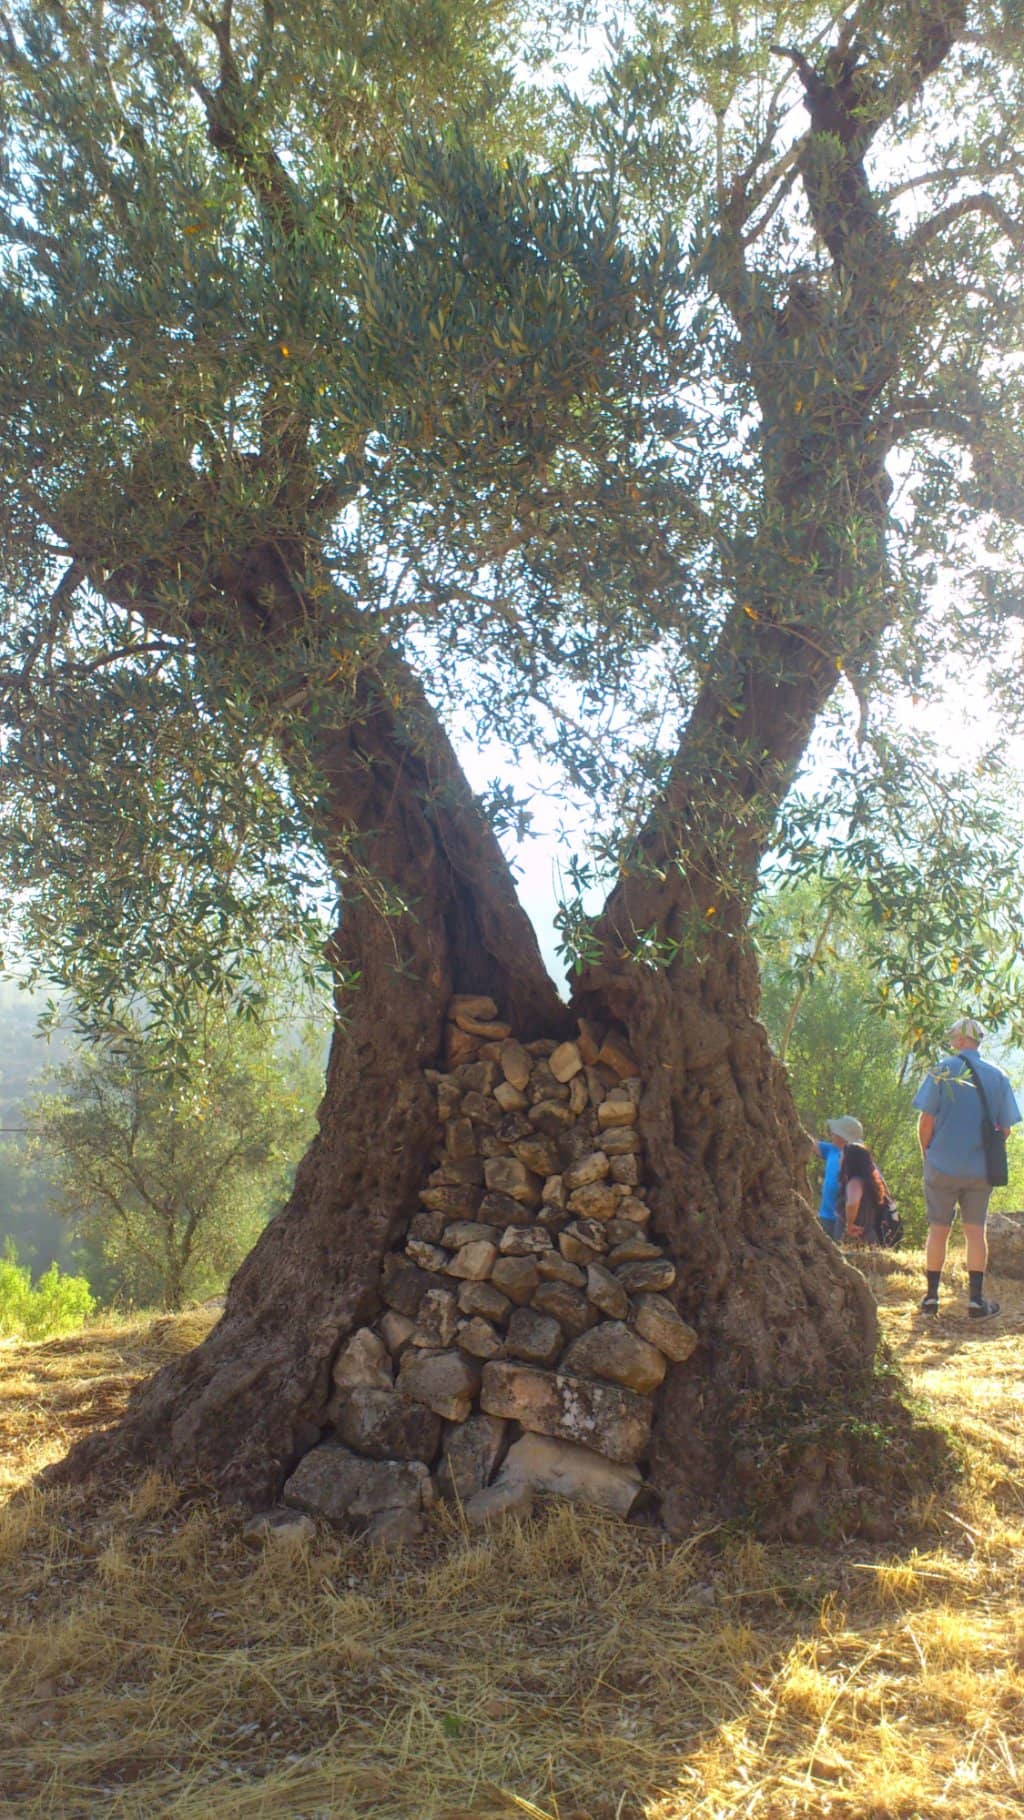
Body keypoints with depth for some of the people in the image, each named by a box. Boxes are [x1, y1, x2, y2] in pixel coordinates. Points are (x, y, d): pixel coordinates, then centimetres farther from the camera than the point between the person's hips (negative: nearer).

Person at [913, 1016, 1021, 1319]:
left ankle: (931, 1296, 11)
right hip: (981, 1169, 2)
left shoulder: (943, 1070, -7)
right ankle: (976, 1300, 8)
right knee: (975, 1230, 8)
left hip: (943, 1166, -2)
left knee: (938, 1229, 6)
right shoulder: (998, 1076, 2)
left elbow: (926, 1120, -8)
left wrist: (926, 1153, 6)